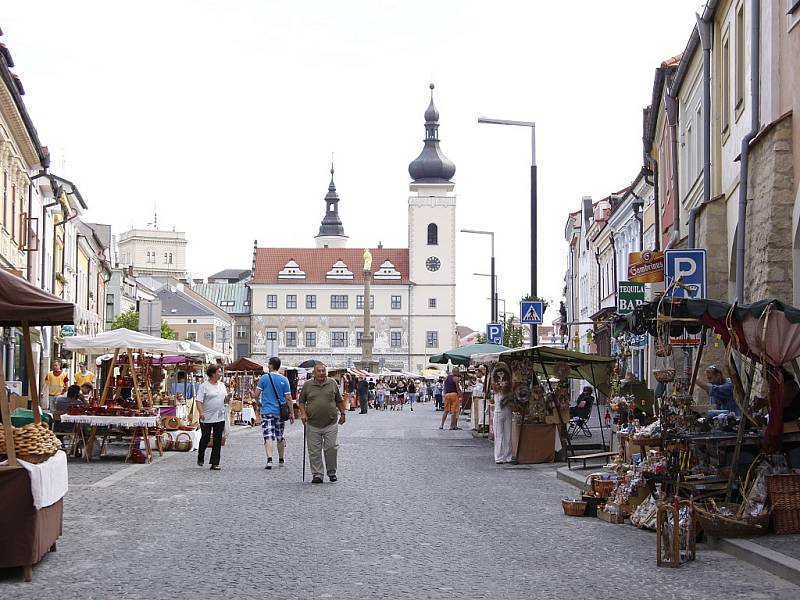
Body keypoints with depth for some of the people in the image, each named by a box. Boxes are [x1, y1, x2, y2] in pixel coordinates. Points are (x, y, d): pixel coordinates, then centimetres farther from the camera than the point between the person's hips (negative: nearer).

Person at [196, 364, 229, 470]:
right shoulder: (204, 386, -7)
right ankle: (200, 459, 26)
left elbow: (224, 399, 17)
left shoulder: (221, 385, 12)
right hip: (207, 418, -5)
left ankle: (215, 463, 7)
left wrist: (228, 396, -5)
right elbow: (198, 400, -11)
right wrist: (201, 412, -23)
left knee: (217, 441, 3)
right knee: (205, 438, 3)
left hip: (220, 417, 5)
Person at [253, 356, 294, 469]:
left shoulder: (264, 378, -5)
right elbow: (288, 398, -1)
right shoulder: (284, 380, -1)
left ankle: (269, 460, -22)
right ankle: (281, 460, 25)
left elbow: (256, 395, -3)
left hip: (267, 412, -3)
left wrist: (255, 397, 21)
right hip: (280, 412, 3)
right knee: (280, 436, 15)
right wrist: (291, 413, 7)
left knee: (268, 436, -7)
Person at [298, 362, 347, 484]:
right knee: (314, 451, 0)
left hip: (331, 424, 0)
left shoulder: (332, 383, 8)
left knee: (332, 449, -1)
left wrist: (343, 413, 14)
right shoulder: (307, 385, 5)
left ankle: (331, 472, 15)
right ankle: (317, 474, 8)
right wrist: (303, 414, -4)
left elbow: (339, 401, 17)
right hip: (313, 425, 0)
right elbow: (301, 402, 10)